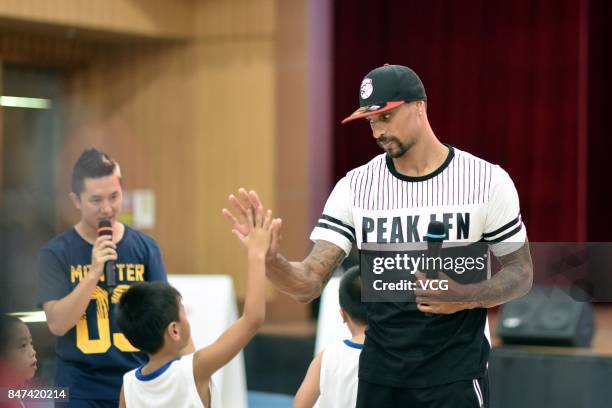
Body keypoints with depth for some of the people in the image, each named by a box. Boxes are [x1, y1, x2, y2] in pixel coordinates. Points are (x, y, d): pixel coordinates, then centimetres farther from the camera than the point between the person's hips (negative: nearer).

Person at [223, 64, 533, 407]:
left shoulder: (488, 181, -6)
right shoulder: (354, 187, 0)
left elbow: (521, 273, 1)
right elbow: (309, 284, -4)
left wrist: (466, 298, -17)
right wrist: (271, 260, -25)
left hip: (456, 379, -2)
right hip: (380, 378, 3)